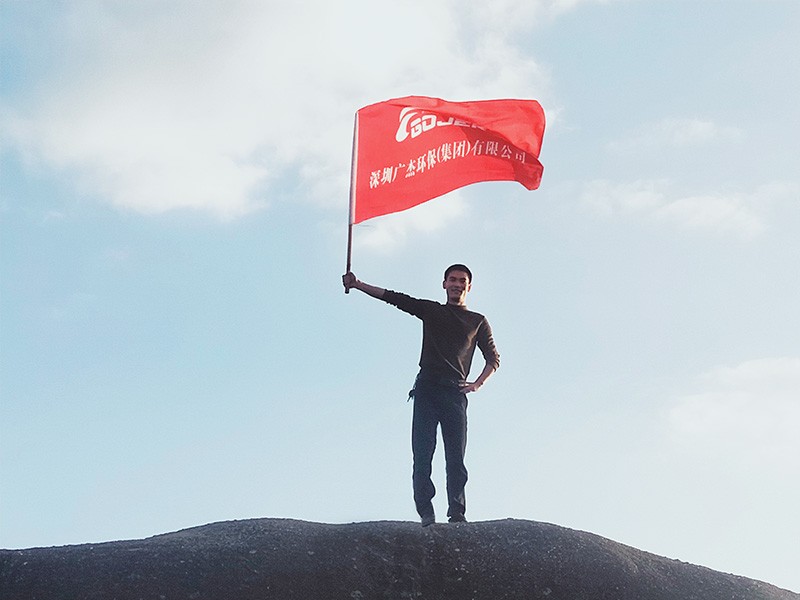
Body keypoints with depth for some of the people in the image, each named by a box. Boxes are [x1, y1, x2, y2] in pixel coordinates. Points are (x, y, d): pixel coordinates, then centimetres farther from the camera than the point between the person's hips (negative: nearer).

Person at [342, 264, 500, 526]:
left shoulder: (478, 322, 20)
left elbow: (493, 358, 20)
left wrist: (478, 383, 2)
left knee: (456, 458, -9)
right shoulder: (431, 310, 20)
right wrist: (357, 285, 4)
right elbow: (394, 298, 13)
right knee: (422, 454, -11)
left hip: (455, 392, 0)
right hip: (427, 388, 0)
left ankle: (457, 514, -15)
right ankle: (426, 513, -16)